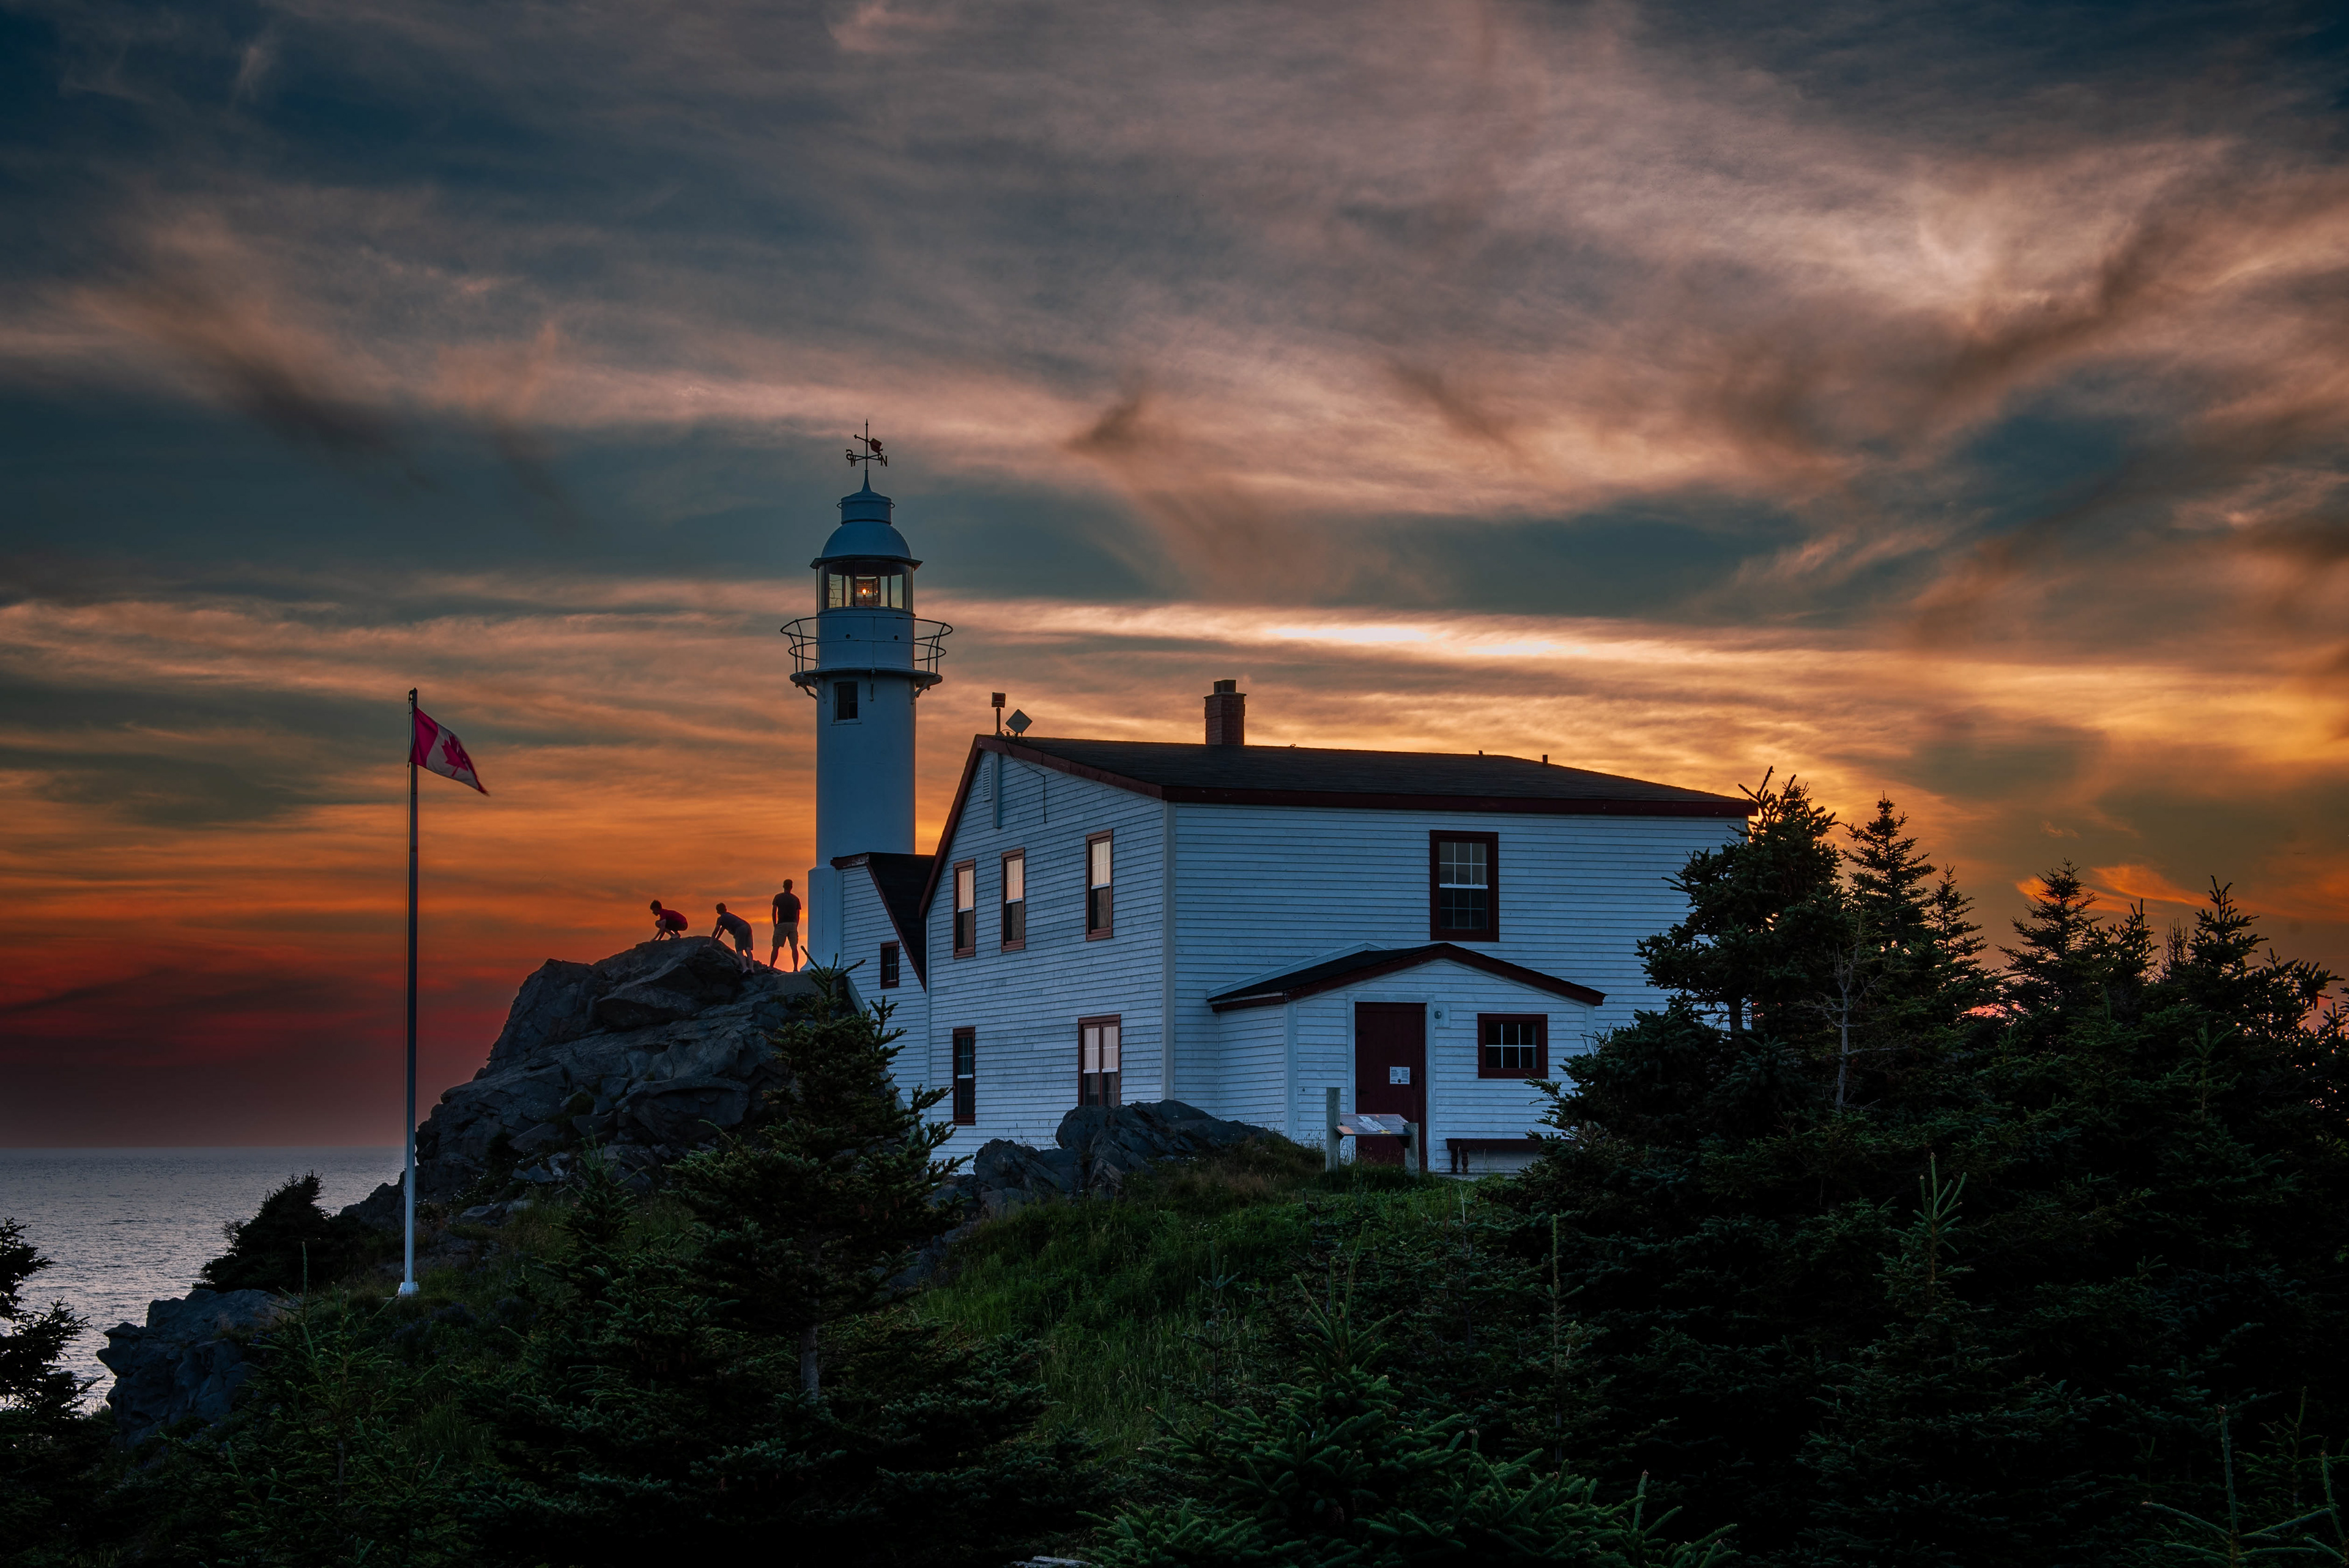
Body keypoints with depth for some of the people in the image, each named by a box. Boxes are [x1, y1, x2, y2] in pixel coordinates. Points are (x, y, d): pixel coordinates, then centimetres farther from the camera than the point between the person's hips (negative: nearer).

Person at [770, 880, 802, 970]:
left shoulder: (778, 897, 4)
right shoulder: (795, 899, 10)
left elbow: (774, 913, 1)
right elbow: (798, 915, 11)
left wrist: (775, 925, 8)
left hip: (782, 924, -2)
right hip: (793, 924, 2)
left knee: (776, 947, 2)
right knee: (794, 947, 0)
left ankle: (771, 967, -1)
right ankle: (795, 968, -7)